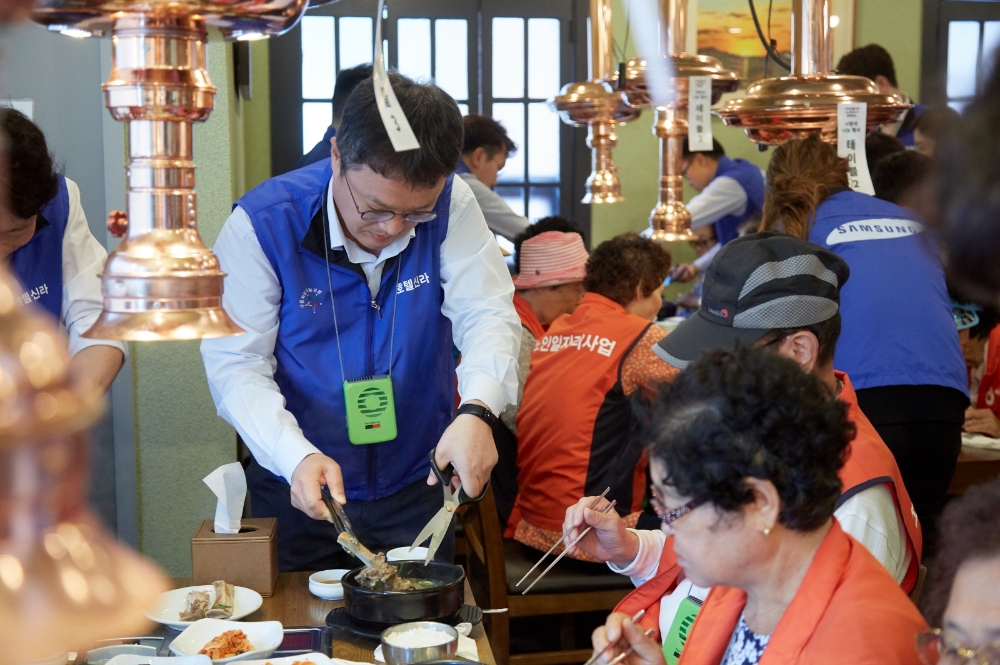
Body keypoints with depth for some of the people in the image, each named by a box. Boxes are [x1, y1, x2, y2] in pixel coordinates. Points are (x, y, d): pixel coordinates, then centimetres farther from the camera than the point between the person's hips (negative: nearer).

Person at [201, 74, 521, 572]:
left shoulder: (451, 206, -12)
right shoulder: (261, 223, -18)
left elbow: (489, 316, -15)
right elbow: (236, 365, -18)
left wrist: (478, 410, -36)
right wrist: (297, 456, -34)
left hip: (416, 488, 2)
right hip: (297, 493, -1)